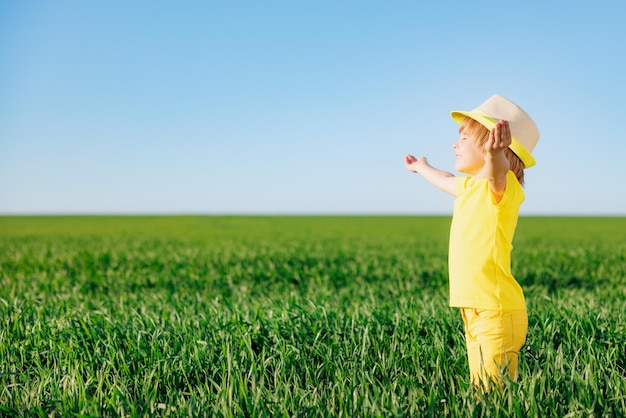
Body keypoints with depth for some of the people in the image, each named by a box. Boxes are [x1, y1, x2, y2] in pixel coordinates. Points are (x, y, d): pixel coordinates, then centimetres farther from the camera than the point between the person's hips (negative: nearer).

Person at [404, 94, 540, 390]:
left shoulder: (503, 186, -13)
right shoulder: (469, 185, 16)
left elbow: (497, 174, -39)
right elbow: (446, 181, 39)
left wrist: (493, 155, -61)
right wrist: (421, 167, 58)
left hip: (497, 312, -9)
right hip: (474, 311, 9)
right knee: (479, 389, 16)